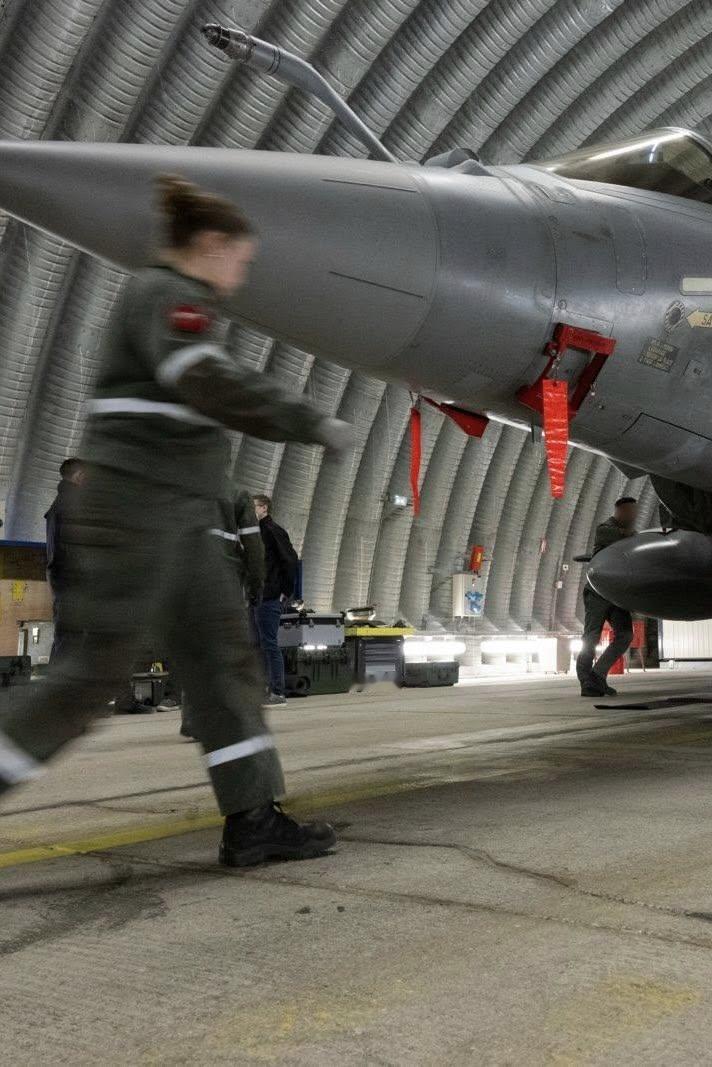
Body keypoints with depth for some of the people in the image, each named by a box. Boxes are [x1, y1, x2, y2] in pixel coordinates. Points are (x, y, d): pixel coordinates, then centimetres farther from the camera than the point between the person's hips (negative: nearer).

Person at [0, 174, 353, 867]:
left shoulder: (166, 301, 22)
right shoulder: (168, 295, -8)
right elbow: (206, 382, -25)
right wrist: (309, 423, -22)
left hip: (178, 521, 10)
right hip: (139, 506, -10)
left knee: (223, 653, 3)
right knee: (99, 667, -8)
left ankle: (252, 820, 3)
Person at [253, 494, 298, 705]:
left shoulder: (273, 531, -9)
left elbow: (291, 561, -15)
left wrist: (286, 591, -13)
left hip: (269, 598, -9)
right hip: (256, 598, 9)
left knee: (270, 644, -6)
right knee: (259, 645, 11)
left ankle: (278, 693, -2)